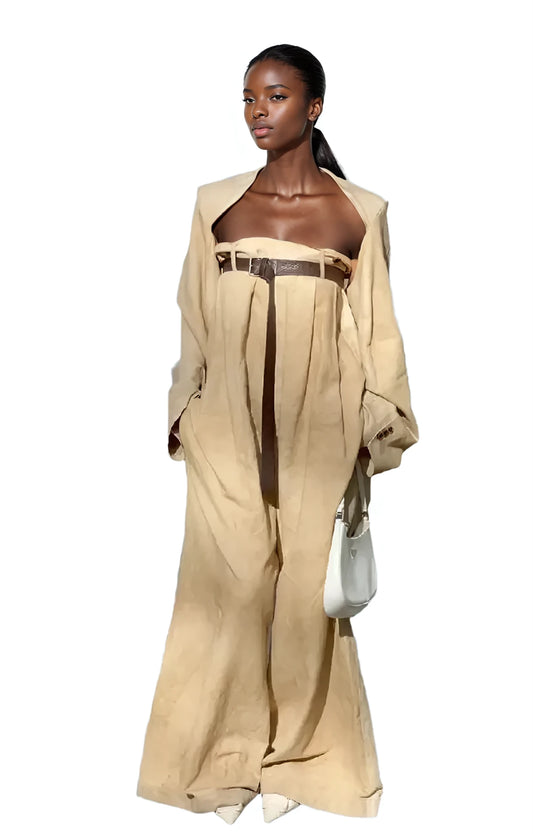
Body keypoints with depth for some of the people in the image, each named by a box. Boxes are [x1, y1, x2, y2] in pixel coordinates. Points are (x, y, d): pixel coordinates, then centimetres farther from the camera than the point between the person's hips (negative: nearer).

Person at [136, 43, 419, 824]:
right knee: (230, 578, 1)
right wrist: (181, 410, 7)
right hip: (228, 420, 1)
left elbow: (374, 329, 3)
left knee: (306, 583, 6)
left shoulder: (360, 212, 0)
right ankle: (228, 753, 20)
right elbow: (194, 320, 8)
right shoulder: (216, 203, 5)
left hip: (317, 426, -1)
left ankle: (291, 753, 25)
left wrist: (375, 430, 1)